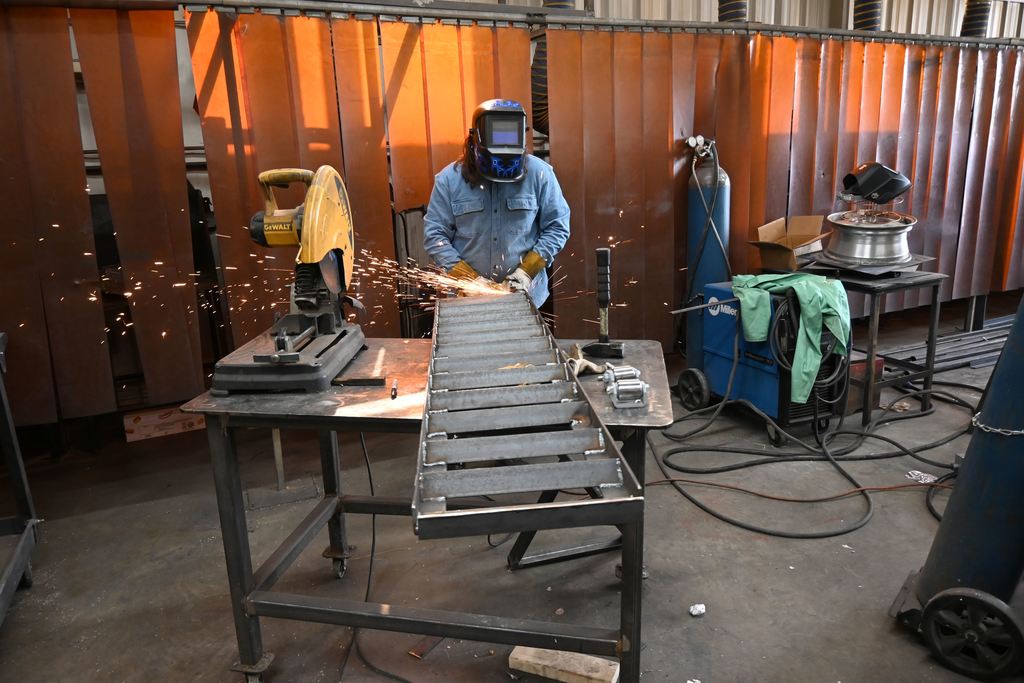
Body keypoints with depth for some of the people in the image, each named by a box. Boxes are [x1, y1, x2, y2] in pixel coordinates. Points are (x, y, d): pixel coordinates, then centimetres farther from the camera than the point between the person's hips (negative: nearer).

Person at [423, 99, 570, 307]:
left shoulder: (540, 174, -7)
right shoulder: (449, 179, -7)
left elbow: (557, 227, -1)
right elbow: (434, 235, -5)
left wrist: (527, 270, -12)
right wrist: (470, 279, -13)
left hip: (525, 293, 0)